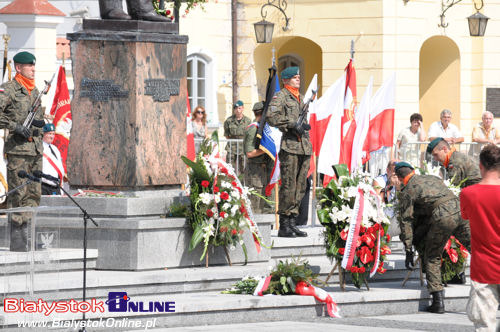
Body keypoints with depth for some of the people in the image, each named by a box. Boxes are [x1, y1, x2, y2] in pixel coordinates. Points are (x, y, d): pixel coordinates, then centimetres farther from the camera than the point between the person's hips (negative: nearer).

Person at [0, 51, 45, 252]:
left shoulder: (34, 91, 17)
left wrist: (39, 122, 6)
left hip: (36, 148, 7)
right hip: (17, 148, -7)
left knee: (34, 194, 7)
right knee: (18, 194, -7)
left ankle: (29, 234, 12)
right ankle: (16, 240, -5)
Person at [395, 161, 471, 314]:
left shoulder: (406, 191, 12)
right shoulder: (432, 178, 30)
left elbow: (406, 221, 8)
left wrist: (408, 251, 10)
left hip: (442, 218, -5)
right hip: (459, 210, 5)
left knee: (432, 257, 11)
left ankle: (438, 301, 7)